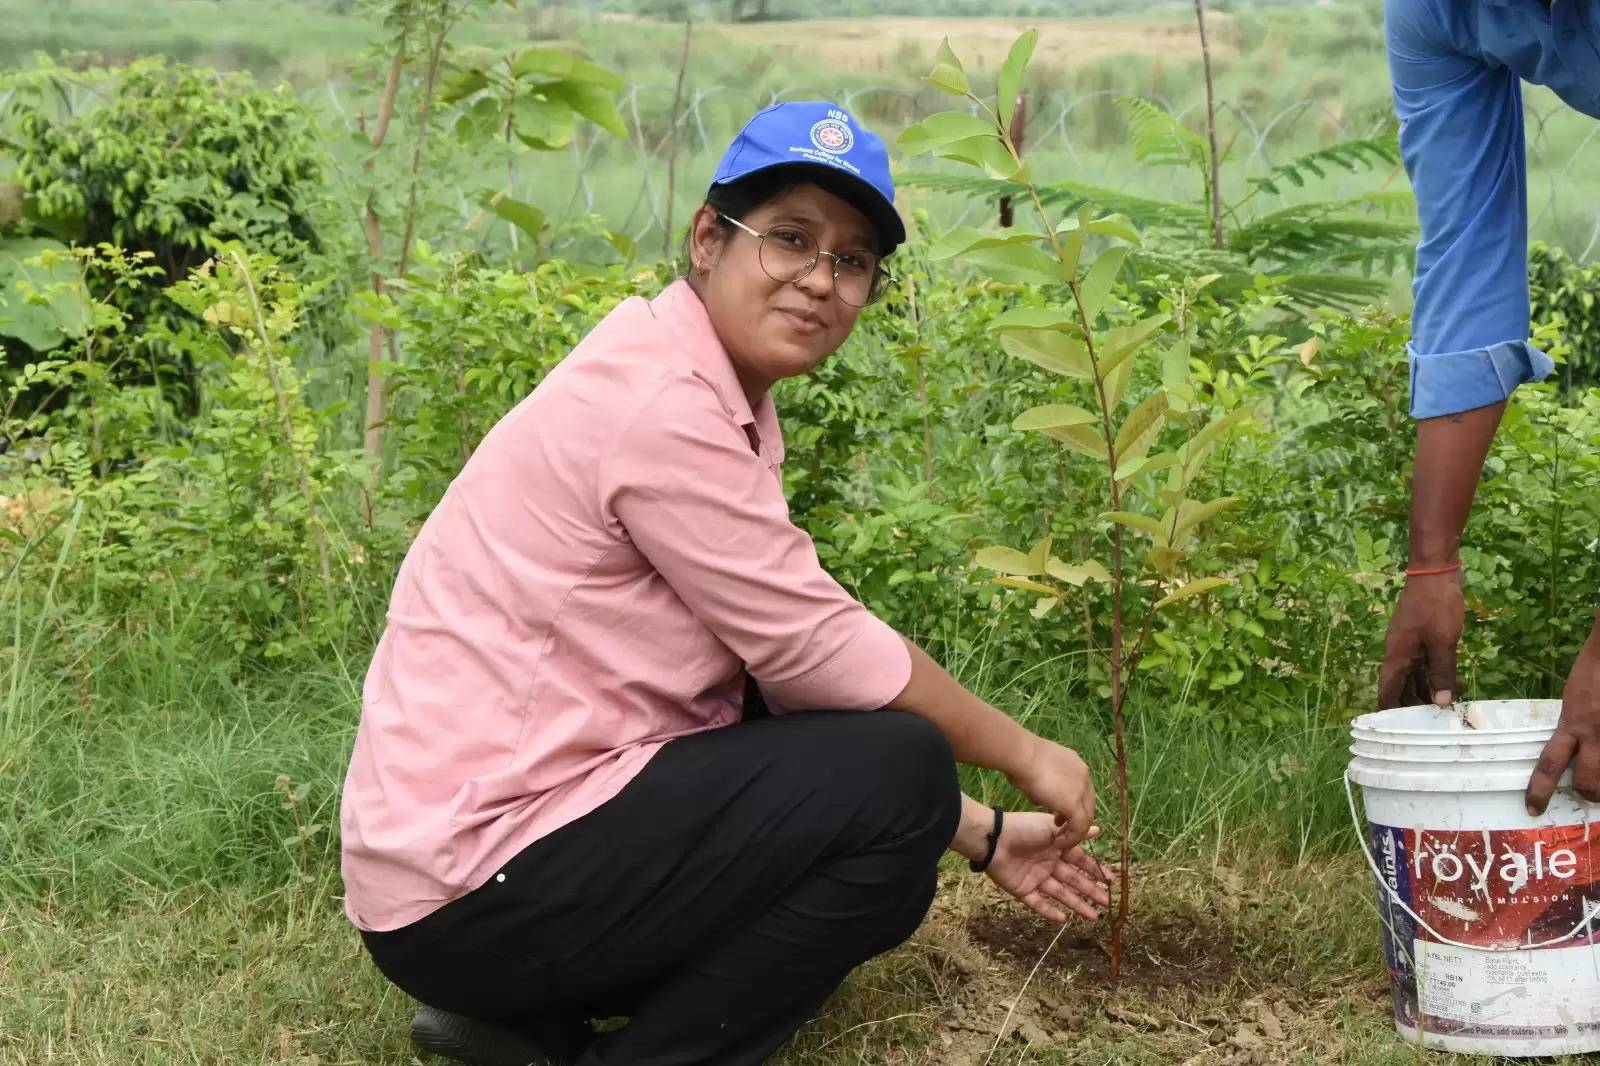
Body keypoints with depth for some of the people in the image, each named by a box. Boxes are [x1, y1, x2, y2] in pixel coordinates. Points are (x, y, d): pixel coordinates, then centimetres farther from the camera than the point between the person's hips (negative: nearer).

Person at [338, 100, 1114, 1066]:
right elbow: (822, 654, -15)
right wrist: (1022, 753, -1)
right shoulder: (659, 403, -18)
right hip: (470, 889, -10)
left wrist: (983, 836, 12)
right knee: (899, 776, -14)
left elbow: (792, 663, 14)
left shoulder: (724, 404, 12)